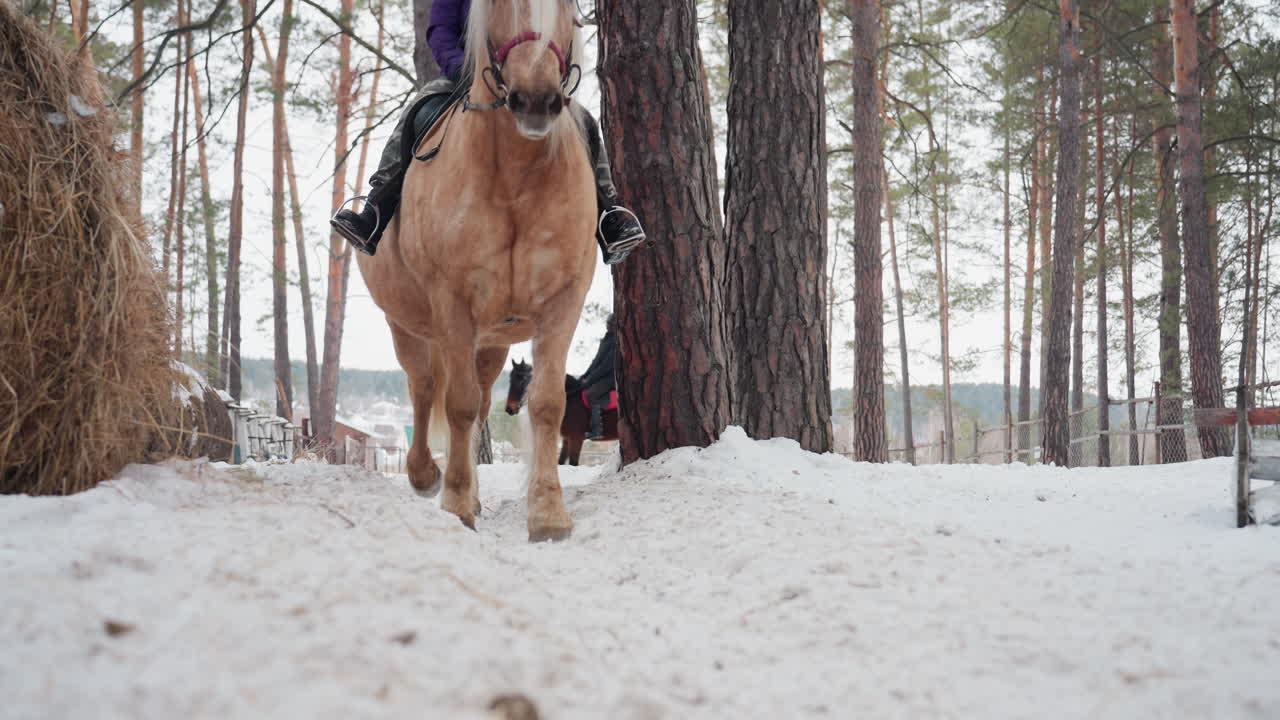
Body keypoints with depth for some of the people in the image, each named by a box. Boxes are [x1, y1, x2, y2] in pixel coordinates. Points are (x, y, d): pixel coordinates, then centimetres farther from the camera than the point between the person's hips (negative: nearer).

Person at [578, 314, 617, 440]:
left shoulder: (617, 342, -15)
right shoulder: (606, 340, 14)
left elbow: (607, 365, -20)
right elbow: (596, 361, 18)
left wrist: (589, 380, -20)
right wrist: (585, 375, 7)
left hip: (611, 377, -10)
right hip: (601, 375, 10)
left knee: (591, 393, -30)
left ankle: (597, 430, -30)